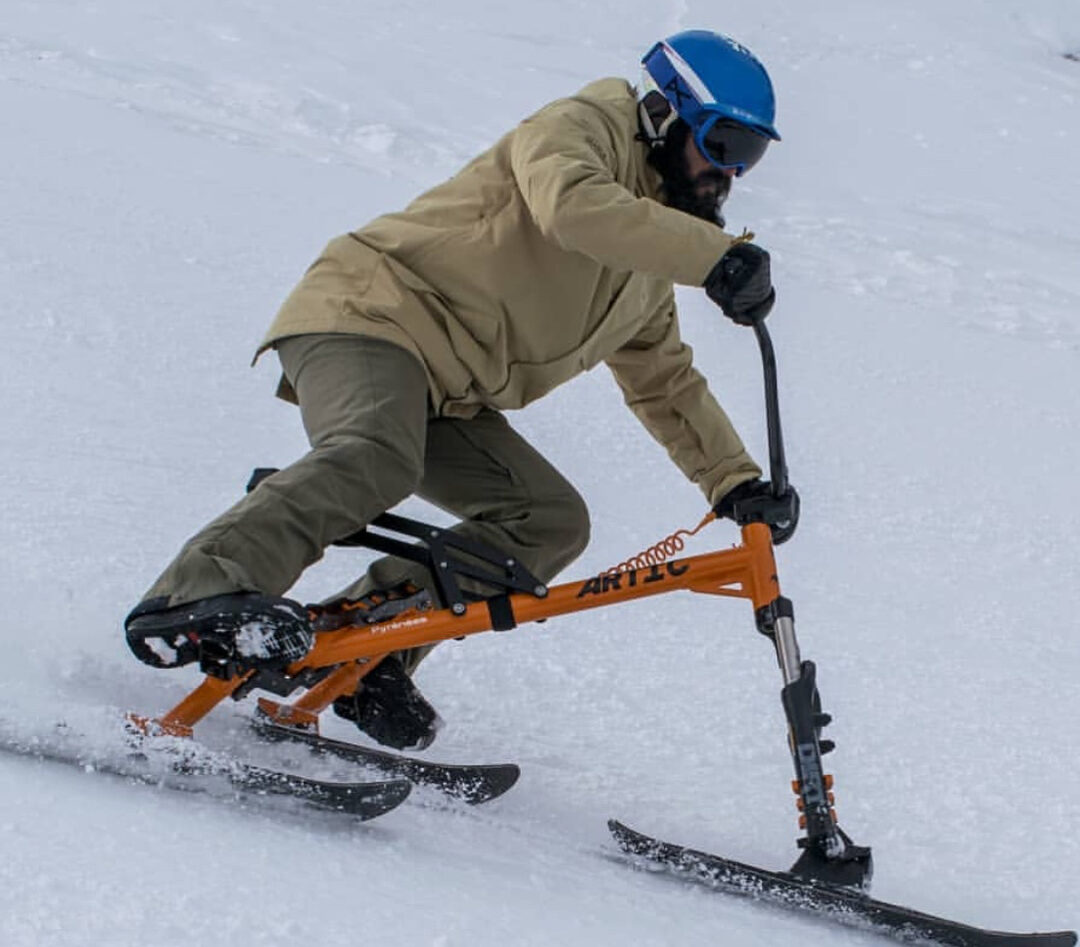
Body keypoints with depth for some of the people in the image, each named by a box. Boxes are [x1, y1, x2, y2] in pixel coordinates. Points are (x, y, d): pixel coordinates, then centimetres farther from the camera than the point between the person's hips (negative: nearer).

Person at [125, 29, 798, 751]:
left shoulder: (648, 273, 22)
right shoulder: (584, 127, -4)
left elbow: (667, 381, 28)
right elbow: (573, 204, -28)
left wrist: (734, 479, 16)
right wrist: (717, 257, -33)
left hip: (446, 402, 9)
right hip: (372, 314, -9)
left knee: (552, 520, -7)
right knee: (376, 458, -36)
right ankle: (194, 597, -44)